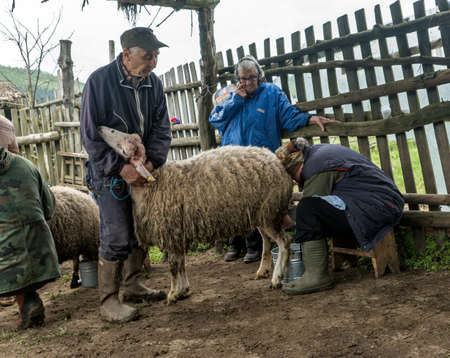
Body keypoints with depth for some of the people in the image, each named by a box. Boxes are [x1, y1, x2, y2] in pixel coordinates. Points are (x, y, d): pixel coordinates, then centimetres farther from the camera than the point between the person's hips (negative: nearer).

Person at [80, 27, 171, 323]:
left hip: (143, 170, 6)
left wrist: (151, 161, -16)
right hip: (110, 173, -6)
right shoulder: (99, 81, -17)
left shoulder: (154, 83, 0)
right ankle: (109, 299, 5)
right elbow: (90, 135, -17)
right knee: (117, 236, -8)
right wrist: (120, 167, -24)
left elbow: (161, 128, 1)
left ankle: (133, 286, 28)